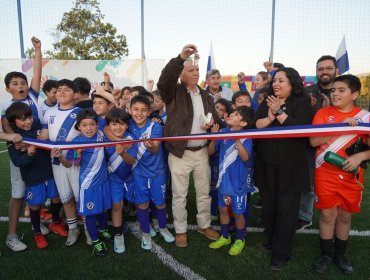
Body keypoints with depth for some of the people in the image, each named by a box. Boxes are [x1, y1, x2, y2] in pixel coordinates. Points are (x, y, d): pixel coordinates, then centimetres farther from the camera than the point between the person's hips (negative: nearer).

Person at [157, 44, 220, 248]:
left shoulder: (206, 96, 12)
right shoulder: (174, 92, -5)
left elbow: (216, 118, 19)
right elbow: (163, 81, -27)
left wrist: (211, 123, -5)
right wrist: (181, 58, -36)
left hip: (201, 152, 5)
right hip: (180, 153, -5)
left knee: (204, 192, 16)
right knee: (179, 195, 8)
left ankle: (204, 225, 36)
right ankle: (180, 230, 26)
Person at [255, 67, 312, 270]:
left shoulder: (301, 102, -3)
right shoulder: (267, 102, 10)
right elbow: (255, 125, -4)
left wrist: (279, 112, -19)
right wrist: (270, 117, -20)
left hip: (290, 165, -4)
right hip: (267, 163, 5)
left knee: (286, 208, 3)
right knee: (268, 204, 15)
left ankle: (282, 252, 17)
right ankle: (271, 240, 36)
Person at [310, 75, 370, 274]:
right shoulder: (324, 112, -3)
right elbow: (313, 141, -13)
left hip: (351, 175, 2)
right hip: (325, 173, -1)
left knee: (345, 215, 13)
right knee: (327, 214, 5)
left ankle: (340, 254, 33)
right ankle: (326, 254, 24)